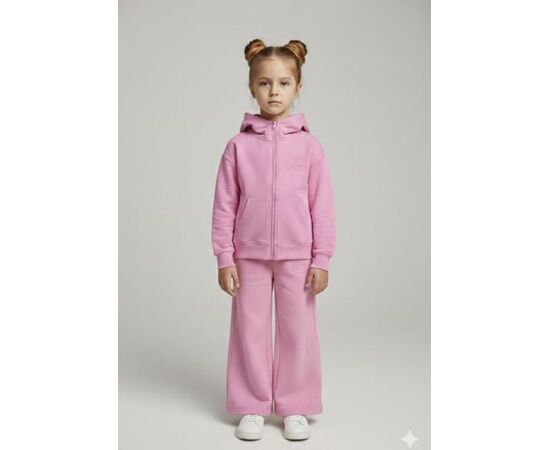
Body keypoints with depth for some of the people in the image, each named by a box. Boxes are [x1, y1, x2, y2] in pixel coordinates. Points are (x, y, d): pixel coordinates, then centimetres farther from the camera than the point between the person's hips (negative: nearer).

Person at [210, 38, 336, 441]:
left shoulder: (309, 145, -2)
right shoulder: (239, 145, -1)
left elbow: (323, 207, -1)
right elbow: (224, 206, 1)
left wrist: (321, 260, -3)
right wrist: (224, 259, -2)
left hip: (297, 256, 0)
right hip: (249, 256, 1)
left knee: (298, 331, 7)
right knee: (250, 330, 9)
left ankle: (295, 408, 24)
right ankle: (252, 408, 24)